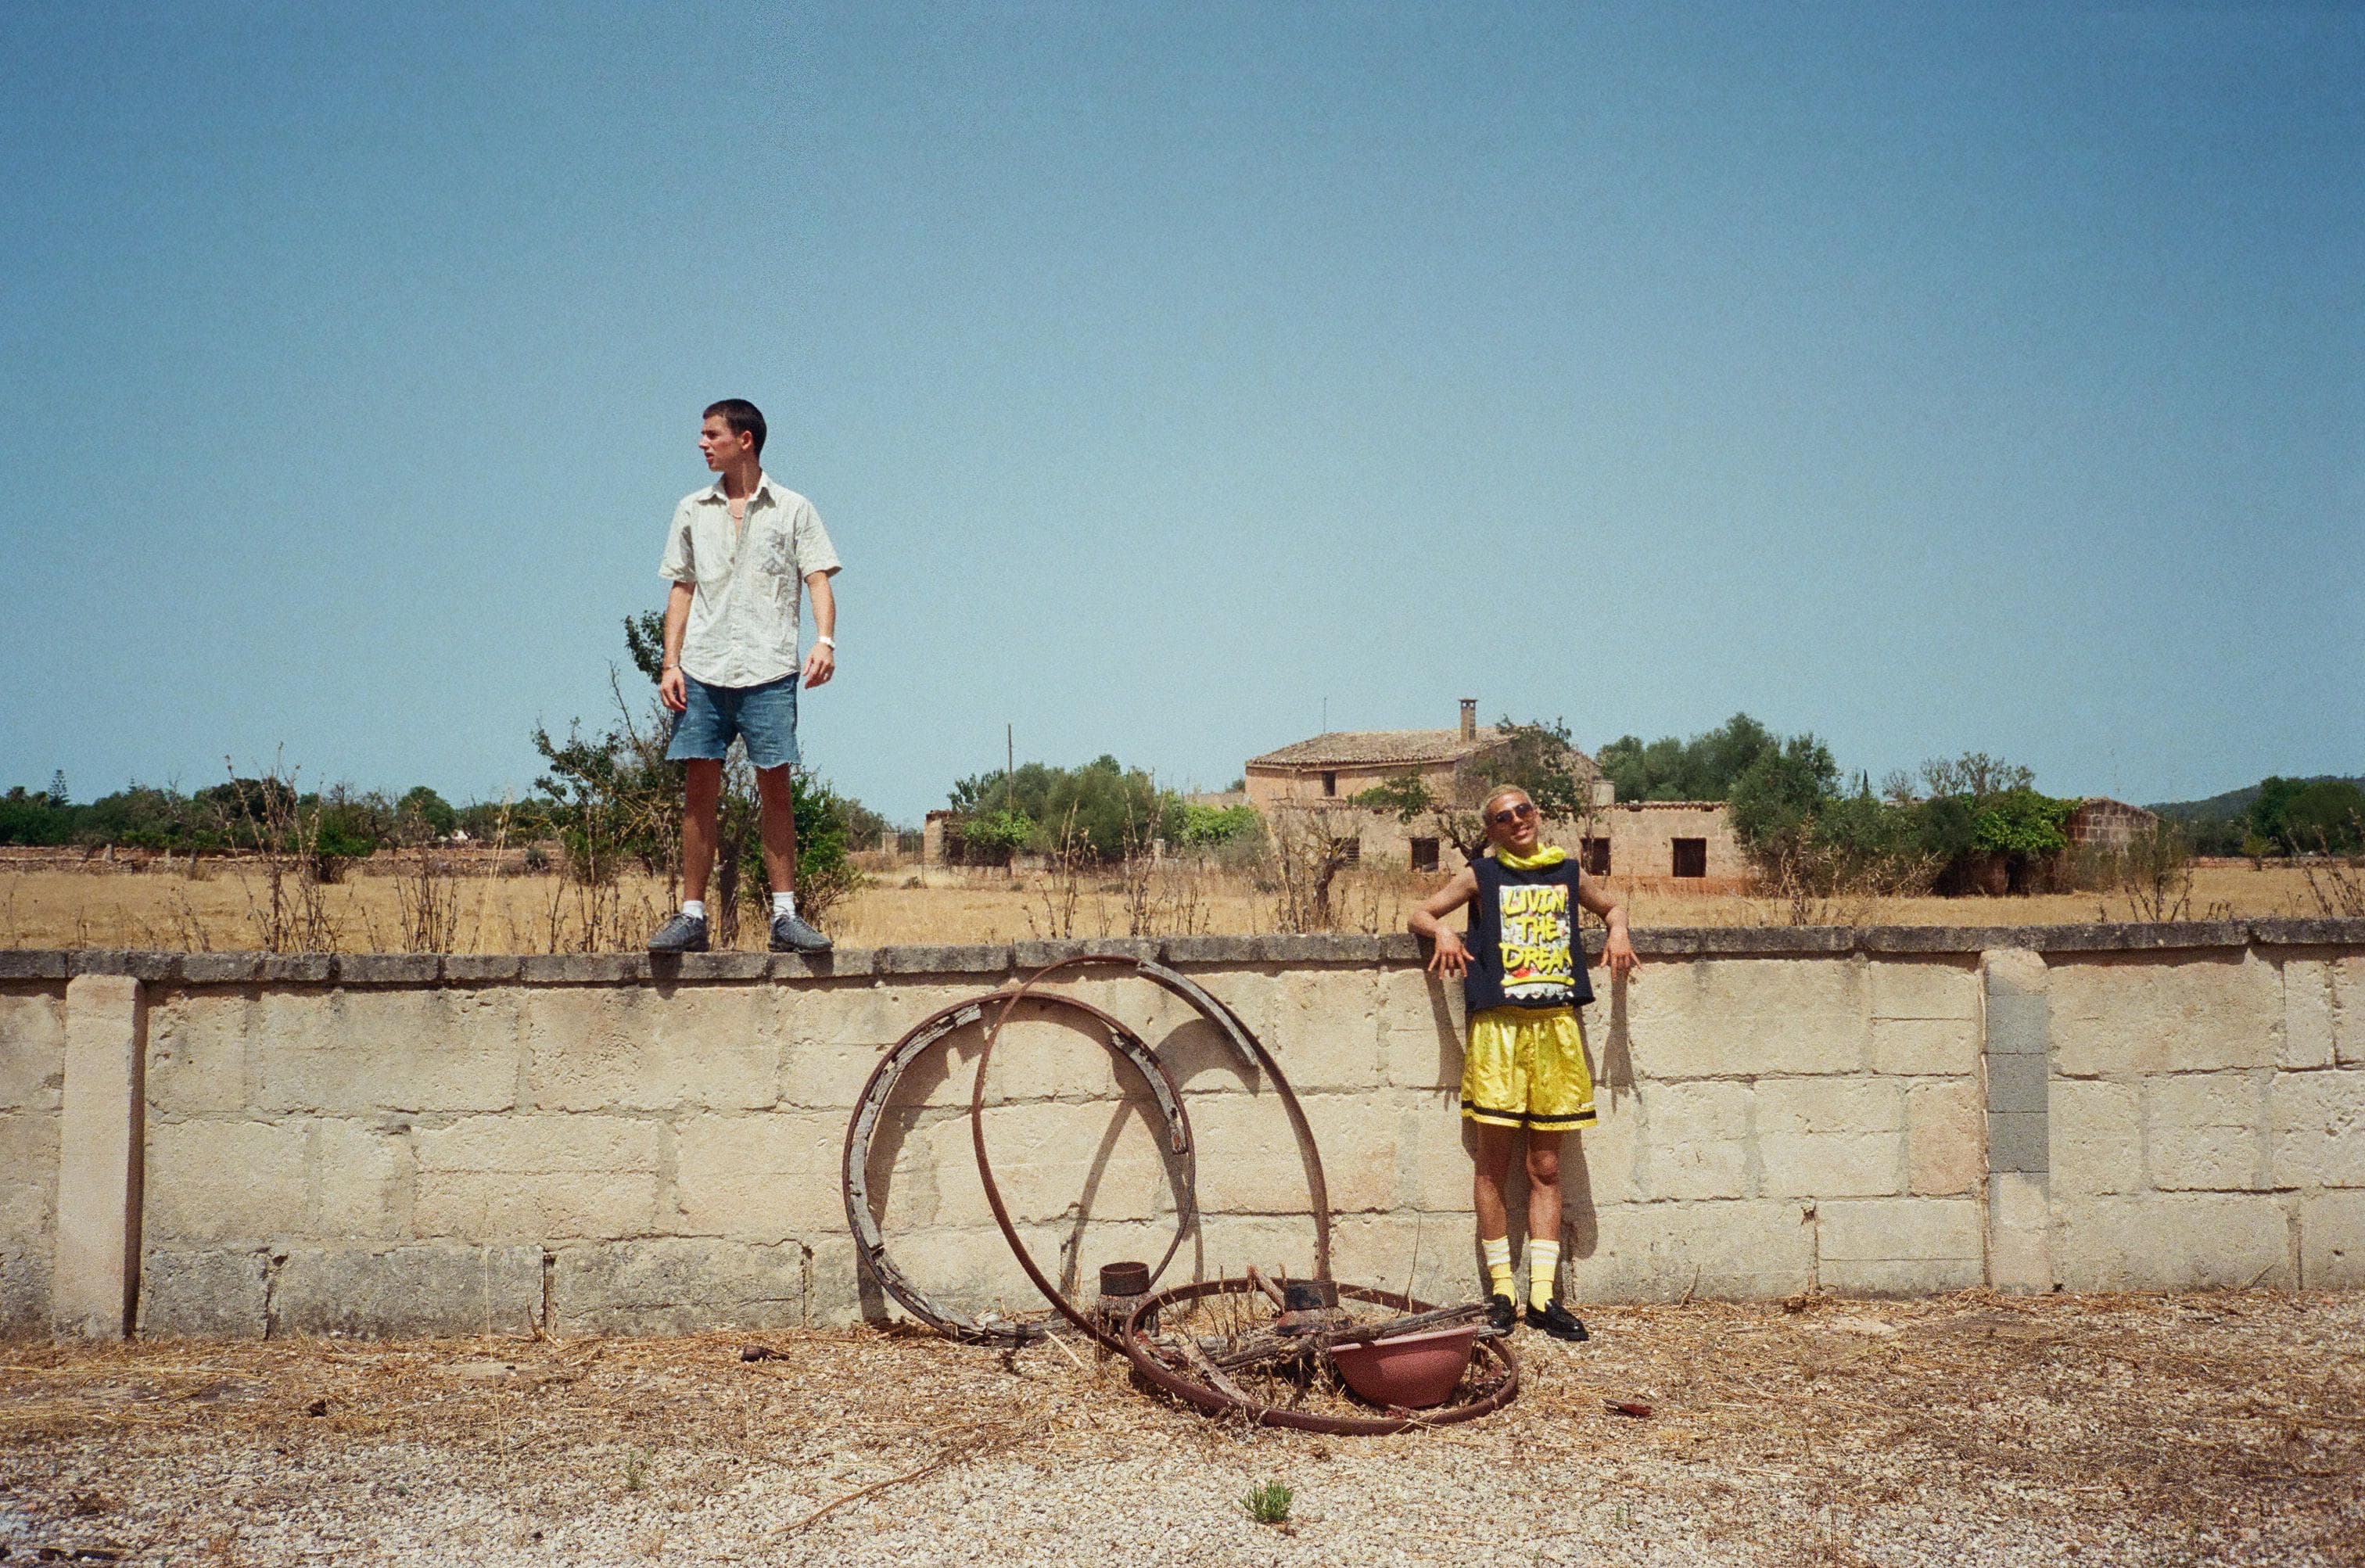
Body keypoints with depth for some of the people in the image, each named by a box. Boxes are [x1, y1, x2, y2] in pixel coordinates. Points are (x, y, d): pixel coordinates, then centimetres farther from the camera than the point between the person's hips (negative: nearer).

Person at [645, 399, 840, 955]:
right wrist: (671, 664, 6)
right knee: (698, 790, 0)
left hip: (769, 672, -2)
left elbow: (819, 580, 1)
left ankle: (785, 914, 2)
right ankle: (692, 915, 4)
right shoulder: (692, 511, 15)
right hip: (702, 670, 3)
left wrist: (825, 641, -17)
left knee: (774, 789, -3)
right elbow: (681, 590, 16)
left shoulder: (793, 509, 7)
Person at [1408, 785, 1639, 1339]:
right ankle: (1501, 1289, 10)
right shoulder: (1480, 876, 7)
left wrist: (1617, 930, 8)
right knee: (1494, 1163, 1)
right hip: (1498, 1027, -2)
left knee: (1546, 1168, 5)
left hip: (1557, 1027, 2)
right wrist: (1442, 931, -12)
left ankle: (1543, 1295, 9)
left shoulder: (1567, 873, 14)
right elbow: (1419, 914, 9)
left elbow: (1610, 905, 30)